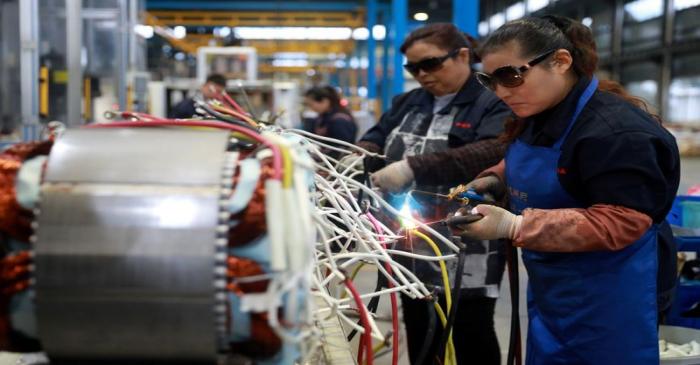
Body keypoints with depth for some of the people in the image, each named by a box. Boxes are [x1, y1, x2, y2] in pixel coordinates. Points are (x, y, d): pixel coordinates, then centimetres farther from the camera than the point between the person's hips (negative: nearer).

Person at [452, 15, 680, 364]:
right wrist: (495, 180, 2)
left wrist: (513, 226, -32)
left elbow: (620, 223, -28)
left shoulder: (617, 131, -24)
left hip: (605, 305, -9)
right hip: (551, 291, 9)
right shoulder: (535, 118, 6)